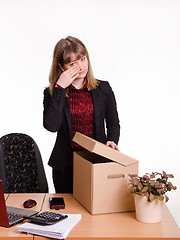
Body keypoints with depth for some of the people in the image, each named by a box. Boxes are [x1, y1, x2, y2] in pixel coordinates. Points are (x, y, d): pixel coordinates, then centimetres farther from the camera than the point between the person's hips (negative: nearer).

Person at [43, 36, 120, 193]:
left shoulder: (103, 89, 1)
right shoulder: (52, 93, -3)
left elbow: (113, 123, 10)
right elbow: (51, 126, -20)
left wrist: (112, 141, -10)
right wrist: (60, 88, -19)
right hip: (65, 168, 0)